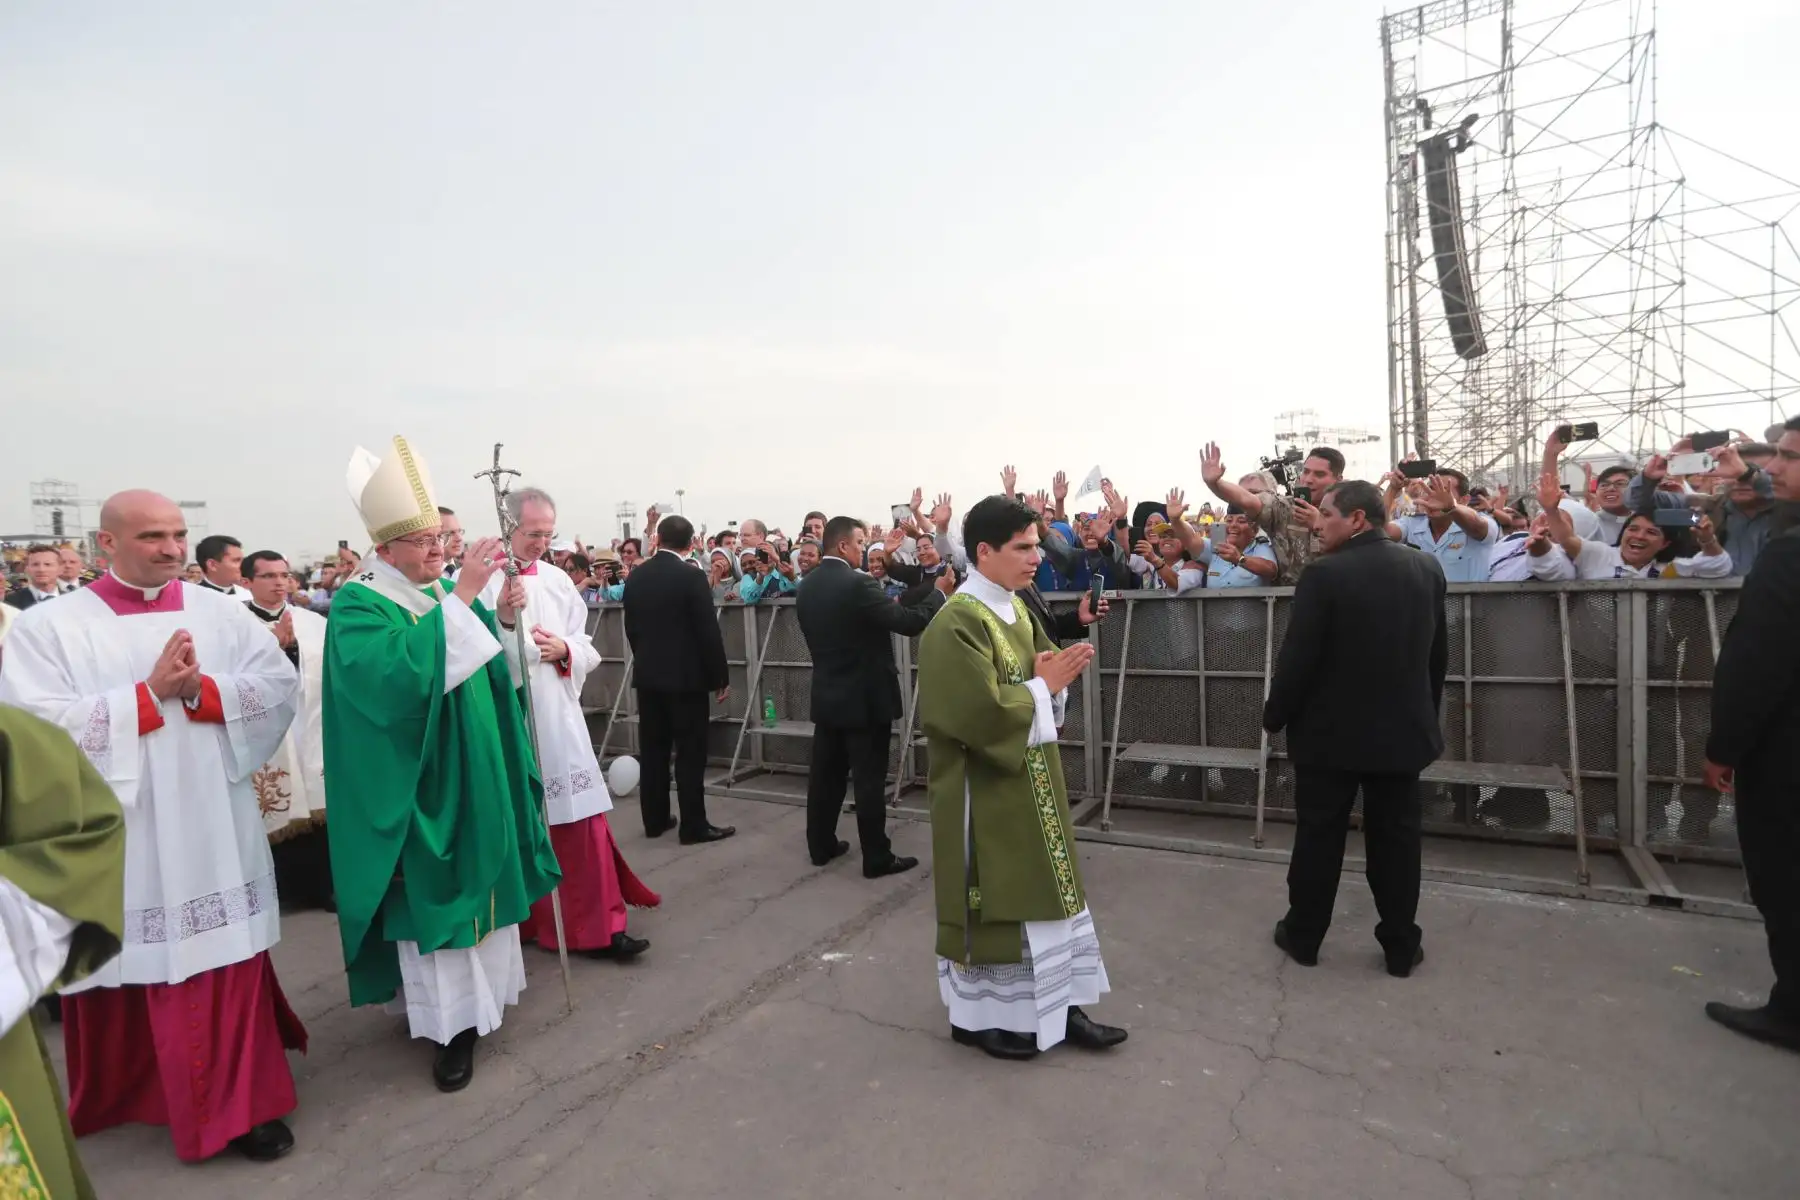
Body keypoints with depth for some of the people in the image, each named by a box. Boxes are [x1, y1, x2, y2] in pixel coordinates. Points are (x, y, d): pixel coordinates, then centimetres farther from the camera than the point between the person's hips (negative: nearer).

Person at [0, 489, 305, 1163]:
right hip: (120, 839, -1)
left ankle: (244, 1101, 22)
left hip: (216, 833, 2)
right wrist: (150, 692, -17)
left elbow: (280, 685, -2)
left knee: (228, 966, 8)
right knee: (133, 972, 12)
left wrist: (199, 690, -16)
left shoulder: (222, 612, 3)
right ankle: (131, 1095, 37)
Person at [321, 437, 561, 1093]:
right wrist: (461, 597, -34)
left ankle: (479, 987, 34)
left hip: (477, 777, 7)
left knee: (480, 882, 16)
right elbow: (401, 672, -32)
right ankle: (450, 1020, 12)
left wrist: (500, 616, -5)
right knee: (432, 895, 0)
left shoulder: (443, 591, 6)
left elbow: (486, 671, 13)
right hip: (421, 787, -7)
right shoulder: (358, 607, -13)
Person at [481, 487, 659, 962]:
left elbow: (587, 650, 10)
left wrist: (565, 650, -10)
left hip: (559, 718, 4)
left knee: (582, 822, 7)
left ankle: (601, 926, 20)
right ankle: (527, 922, 27)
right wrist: (502, 618, -28)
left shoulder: (559, 581, 9)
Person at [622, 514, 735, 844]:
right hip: (685, 675, -6)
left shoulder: (636, 576, 5)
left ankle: (654, 820, 20)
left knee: (653, 749, 12)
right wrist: (721, 677, -5)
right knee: (690, 752, 0)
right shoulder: (692, 576, -13)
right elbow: (708, 632, -13)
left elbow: (631, 627, 11)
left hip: (647, 674, 6)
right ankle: (694, 826, 4)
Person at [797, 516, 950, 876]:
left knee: (825, 774, 15)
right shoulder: (858, 584, -20)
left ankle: (821, 846, 27)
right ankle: (876, 858, 9)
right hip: (865, 698, -8)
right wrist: (940, 592, -5)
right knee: (869, 780, 0)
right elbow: (910, 623, -19)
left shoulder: (807, 587, 5)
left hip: (826, 696, 8)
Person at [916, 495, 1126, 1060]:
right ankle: (978, 1013, 25)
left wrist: (1055, 675, -9)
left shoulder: (1016, 608, 7)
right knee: (990, 898, 6)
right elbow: (981, 714, -26)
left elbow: (1038, 668, 13)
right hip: (985, 787, -9)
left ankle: (1057, 1004, 30)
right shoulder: (956, 624, -21)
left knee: (1042, 890, 16)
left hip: (1030, 779, 9)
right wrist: (1044, 687, -16)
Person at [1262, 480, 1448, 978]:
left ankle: (1303, 936, 22)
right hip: (1403, 728, 5)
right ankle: (1402, 947, 24)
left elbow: (1297, 657, -17)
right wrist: (1425, 710, 21)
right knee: (1396, 837, 14)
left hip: (1331, 730, -4)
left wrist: (1275, 715, -3)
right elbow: (1438, 652, 10)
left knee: (1319, 836, 9)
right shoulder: (1427, 568, 1)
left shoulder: (1325, 574, -19)